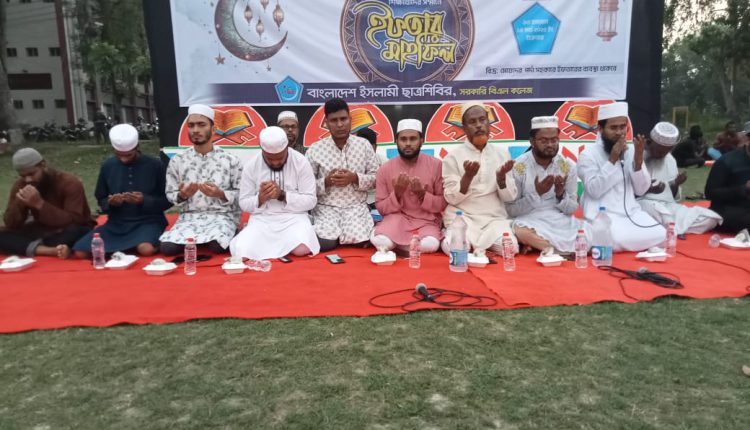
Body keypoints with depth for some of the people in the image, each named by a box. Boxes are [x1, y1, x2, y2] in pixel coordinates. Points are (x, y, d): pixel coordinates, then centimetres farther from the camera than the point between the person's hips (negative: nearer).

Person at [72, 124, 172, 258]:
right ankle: (129, 247, 3)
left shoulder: (155, 165, -5)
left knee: (147, 250, -36)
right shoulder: (107, 166, 4)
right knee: (80, 252, -17)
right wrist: (110, 203, -10)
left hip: (147, 221, -3)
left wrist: (144, 201, -19)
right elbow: (101, 201, 14)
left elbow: (167, 201, -1)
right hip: (117, 223, 3)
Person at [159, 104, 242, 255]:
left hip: (222, 216, -2)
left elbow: (241, 194, 0)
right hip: (189, 217, 3)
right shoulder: (177, 161, 4)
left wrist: (220, 194, -18)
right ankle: (198, 239, 7)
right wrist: (182, 195, -15)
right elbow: (170, 195, 8)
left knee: (217, 246, -33)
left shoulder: (230, 159, -2)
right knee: (167, 247, -23)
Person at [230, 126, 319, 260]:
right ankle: (282, 244, 4)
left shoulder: (301, 162, -5)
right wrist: (260, 198, -17)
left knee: (302, 249, -33)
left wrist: (283, 195, -19)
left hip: (294, 217, -1)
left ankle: (275, 244, 3)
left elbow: (310, 201, -5)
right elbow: (244, 203, 4)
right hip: (262, 219, 2)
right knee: (241, 251, -26)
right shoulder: (251, 165, 0)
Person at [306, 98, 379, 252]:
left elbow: (376, 177, 3)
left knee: (358, 239, -25)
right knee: (325, 242, -24)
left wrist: (355, 178, -14)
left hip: (356, 206, 1)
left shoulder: (364, 145, 2)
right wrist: (326, 181, -18)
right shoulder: (315, 149, -2)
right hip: (326, 207, 0)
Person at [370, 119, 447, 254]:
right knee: (381, 242, -32)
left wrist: (423, 195, -18)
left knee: (430, 245, -34)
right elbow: (381, 208, 2)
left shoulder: (436, 165, -4)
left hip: (427, 221, 0)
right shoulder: (385, 169, -1)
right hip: (397, 219, 1)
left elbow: (444, 204, 0)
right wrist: (397, 194, -16)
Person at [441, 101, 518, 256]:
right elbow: (452, 198, -6)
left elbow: (509, 197, 4)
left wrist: (501, 176, -16)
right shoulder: (453, 157, -2)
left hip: (495, 218, 3)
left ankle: (474, 241, 0)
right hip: (463, 217, -3)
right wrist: (468, 176, -21)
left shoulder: (502, 153, 6)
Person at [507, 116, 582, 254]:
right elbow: (511, 210, -6)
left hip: (562, 223, 3)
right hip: (530, 223, -3)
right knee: (521, 231, -37)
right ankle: (567, 252, -16)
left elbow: (572, 208, 5)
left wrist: (561, 195, -16)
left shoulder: (568, 166, 2)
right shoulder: (518, 167, -7)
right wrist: (536, 194, -19)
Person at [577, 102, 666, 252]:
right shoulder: (588, 154, -6)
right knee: (620, 241, -32)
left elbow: (641, 190, 4)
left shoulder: (631, 151, 9)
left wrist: (638, 160, -10)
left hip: (632, 212, 6)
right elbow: (594, 191, -16)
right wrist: (612, 160, -20)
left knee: (660, 236, -16)